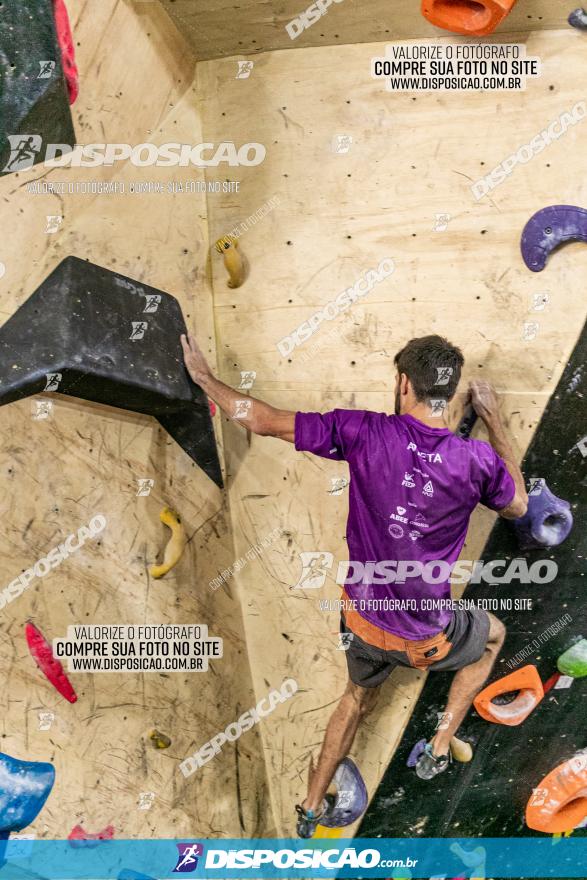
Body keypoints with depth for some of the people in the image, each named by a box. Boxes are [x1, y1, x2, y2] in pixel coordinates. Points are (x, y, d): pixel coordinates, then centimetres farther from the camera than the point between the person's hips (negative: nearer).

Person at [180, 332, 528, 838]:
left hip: (363, 620, 2)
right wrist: (495, 421, 9)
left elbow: (263, 421, -14)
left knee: (359, 696, 34)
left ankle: (312, 807, 47)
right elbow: (517, 506, 6)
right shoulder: (477, 460, -18)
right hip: (427, 635, -2)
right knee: (493, 634, 33)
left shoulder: (366, 434, -18)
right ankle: (440, 749, 36)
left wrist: (204, 377, 1)